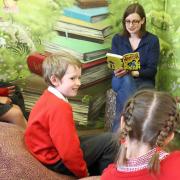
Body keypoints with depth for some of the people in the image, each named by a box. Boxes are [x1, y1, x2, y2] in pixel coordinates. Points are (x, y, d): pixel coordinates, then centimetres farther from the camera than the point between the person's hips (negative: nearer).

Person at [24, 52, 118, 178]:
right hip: (55, 160, -10)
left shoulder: (49, 97, 4)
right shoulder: (60, 107, -27)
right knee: (109, 141, -12)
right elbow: (69, 151, -30)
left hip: (49, 150, 10)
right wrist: (83, 173, -14)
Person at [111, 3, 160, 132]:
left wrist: (133, 72, -25)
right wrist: (118, 70, -24)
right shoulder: (117, 39, 6)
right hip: (121, 80, 1)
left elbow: (152, 70, -7)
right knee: (126, 79, -37)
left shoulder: (152, 40, -1)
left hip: (144, 81, -1)